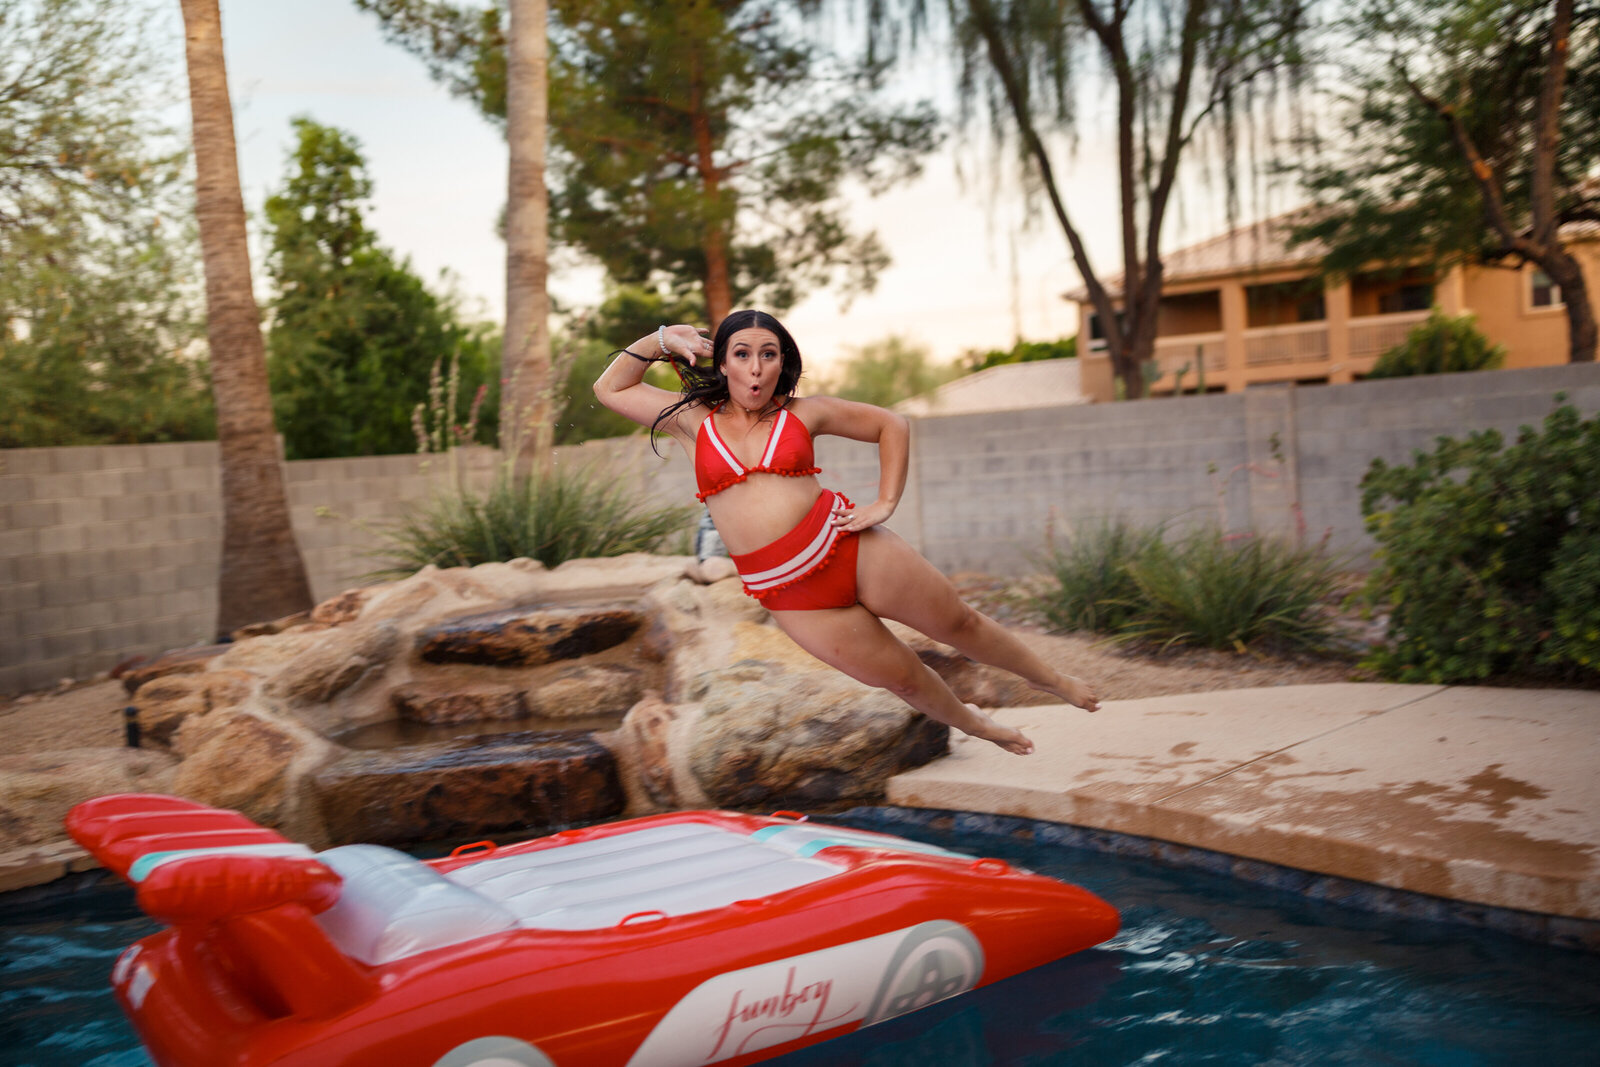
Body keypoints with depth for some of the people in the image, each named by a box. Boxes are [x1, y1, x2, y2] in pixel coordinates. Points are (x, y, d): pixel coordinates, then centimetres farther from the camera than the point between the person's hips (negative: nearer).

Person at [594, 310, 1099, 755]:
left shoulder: (803, 413, 4)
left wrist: (886, 503, 4)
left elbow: (891, 424, 13)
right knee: (901, 676, 10)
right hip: (789, 593, 0)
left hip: (848, 548, 0)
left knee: (958, 621, 10)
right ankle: (974, 724, 39)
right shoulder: (693, 419, 6)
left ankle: (1049, 678, 36)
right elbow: (609, 389, 14)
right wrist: (660, 340, 5)